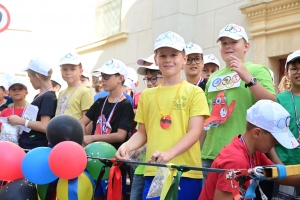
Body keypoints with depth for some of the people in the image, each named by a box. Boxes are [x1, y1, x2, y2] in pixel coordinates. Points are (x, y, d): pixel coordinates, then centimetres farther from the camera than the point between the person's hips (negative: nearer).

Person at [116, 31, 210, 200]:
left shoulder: (194, 92, 1)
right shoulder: (147, 95, 14)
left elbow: (195, 132, -8)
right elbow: (142, 133, 17)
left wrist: (169, 154, -23)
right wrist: (126, 146, -5)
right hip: (153, 172, 3)